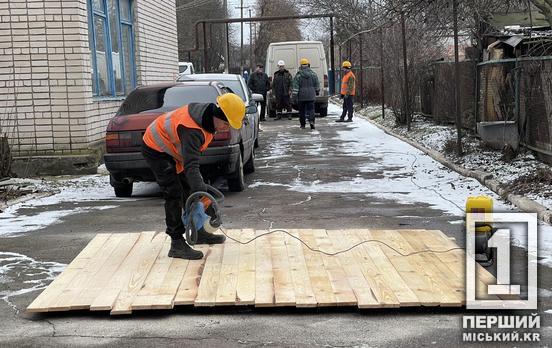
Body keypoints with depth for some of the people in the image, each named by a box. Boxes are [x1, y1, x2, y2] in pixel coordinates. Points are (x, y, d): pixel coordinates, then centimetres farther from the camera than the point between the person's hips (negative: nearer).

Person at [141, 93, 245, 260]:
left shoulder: (208, 112, -9)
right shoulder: (192, 129, -38)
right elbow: (191, 166, -46)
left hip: (171, 147, 10)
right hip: (156, 150, -10)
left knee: (189, 189, 13)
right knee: (174, 194, -16)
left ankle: (198, 232, 25)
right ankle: (177, 245, -14)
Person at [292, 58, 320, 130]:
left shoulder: (298, 75, -6)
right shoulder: (313, 74, 2)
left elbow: (295, 86, -9)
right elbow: (317, 84, 9)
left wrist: (294, 96, -6)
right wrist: (317, 92, 24)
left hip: (301, 97, -1)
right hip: (311, 96, 1)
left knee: (302, 110, 8)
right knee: (311, 109, 1)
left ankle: (303, 125, 14)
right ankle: (311, 121, -21)